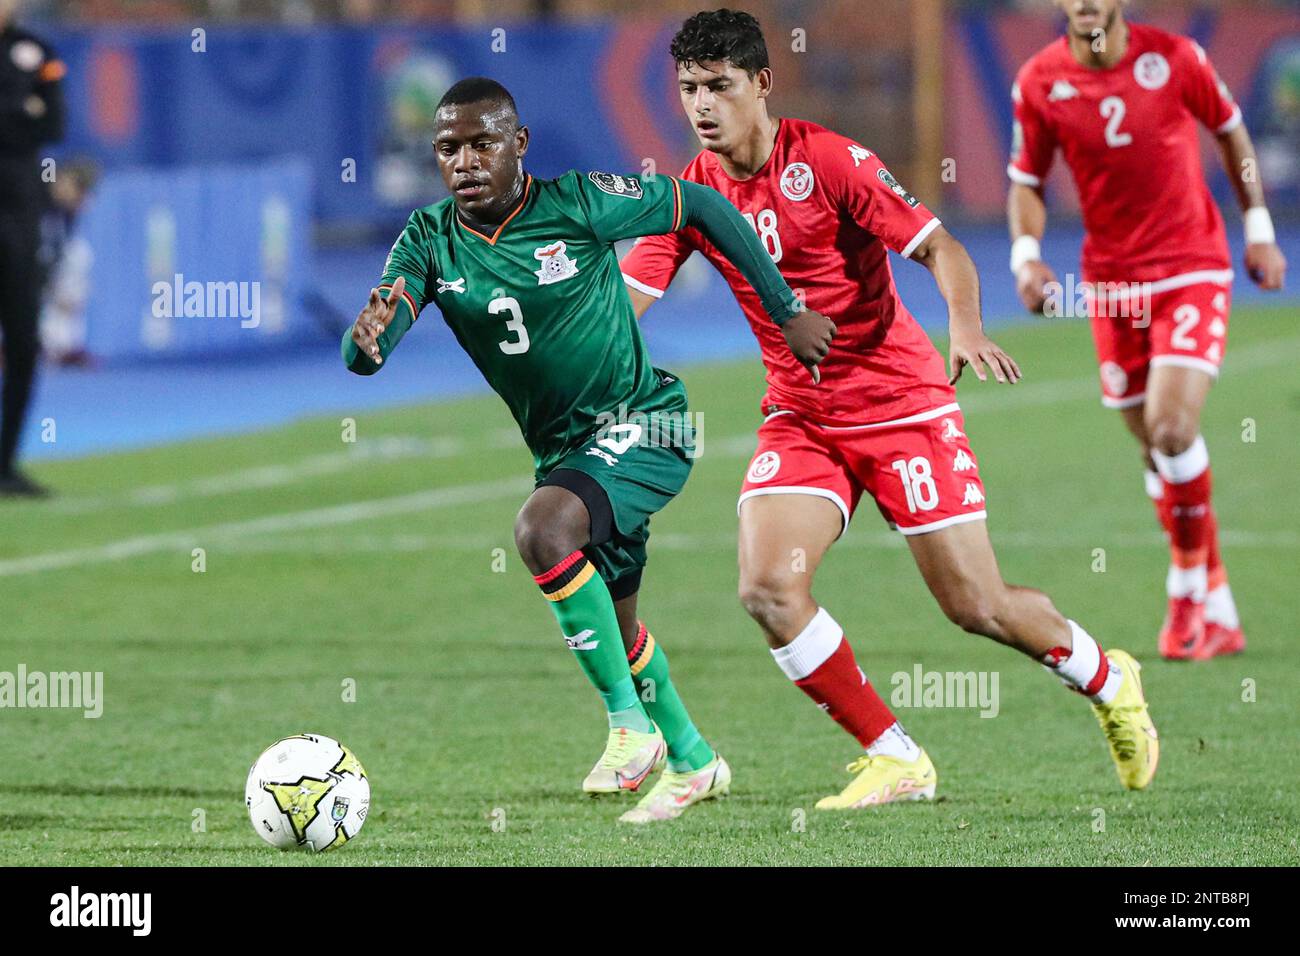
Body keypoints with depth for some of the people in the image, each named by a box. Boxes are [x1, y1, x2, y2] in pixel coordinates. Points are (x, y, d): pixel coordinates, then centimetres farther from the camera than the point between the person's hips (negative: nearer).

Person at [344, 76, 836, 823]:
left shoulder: (578, 204, -17)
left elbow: (699, 206, -3)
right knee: (614, 627, 18)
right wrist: (367, 338, -43)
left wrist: (787, 311, -2)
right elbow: (363, 358, -16)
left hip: (643, 425, -6)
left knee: (543, 530, -31)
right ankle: (693, 762, 43)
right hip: (564, 448, 6)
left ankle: (632, 725, -20)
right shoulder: (430, 242, -6)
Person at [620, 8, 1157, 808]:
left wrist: (967, 327, -33)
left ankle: (1109, 682, 28)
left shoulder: (829, 160, -13)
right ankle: (895, 759, -4)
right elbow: (621, 301, -1)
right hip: (799, 418, 4)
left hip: (901, 403, -4)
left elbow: (939, 247, -15)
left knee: (976, 606, -2)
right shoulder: (691, 195, 0)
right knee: (768, 586, -18)